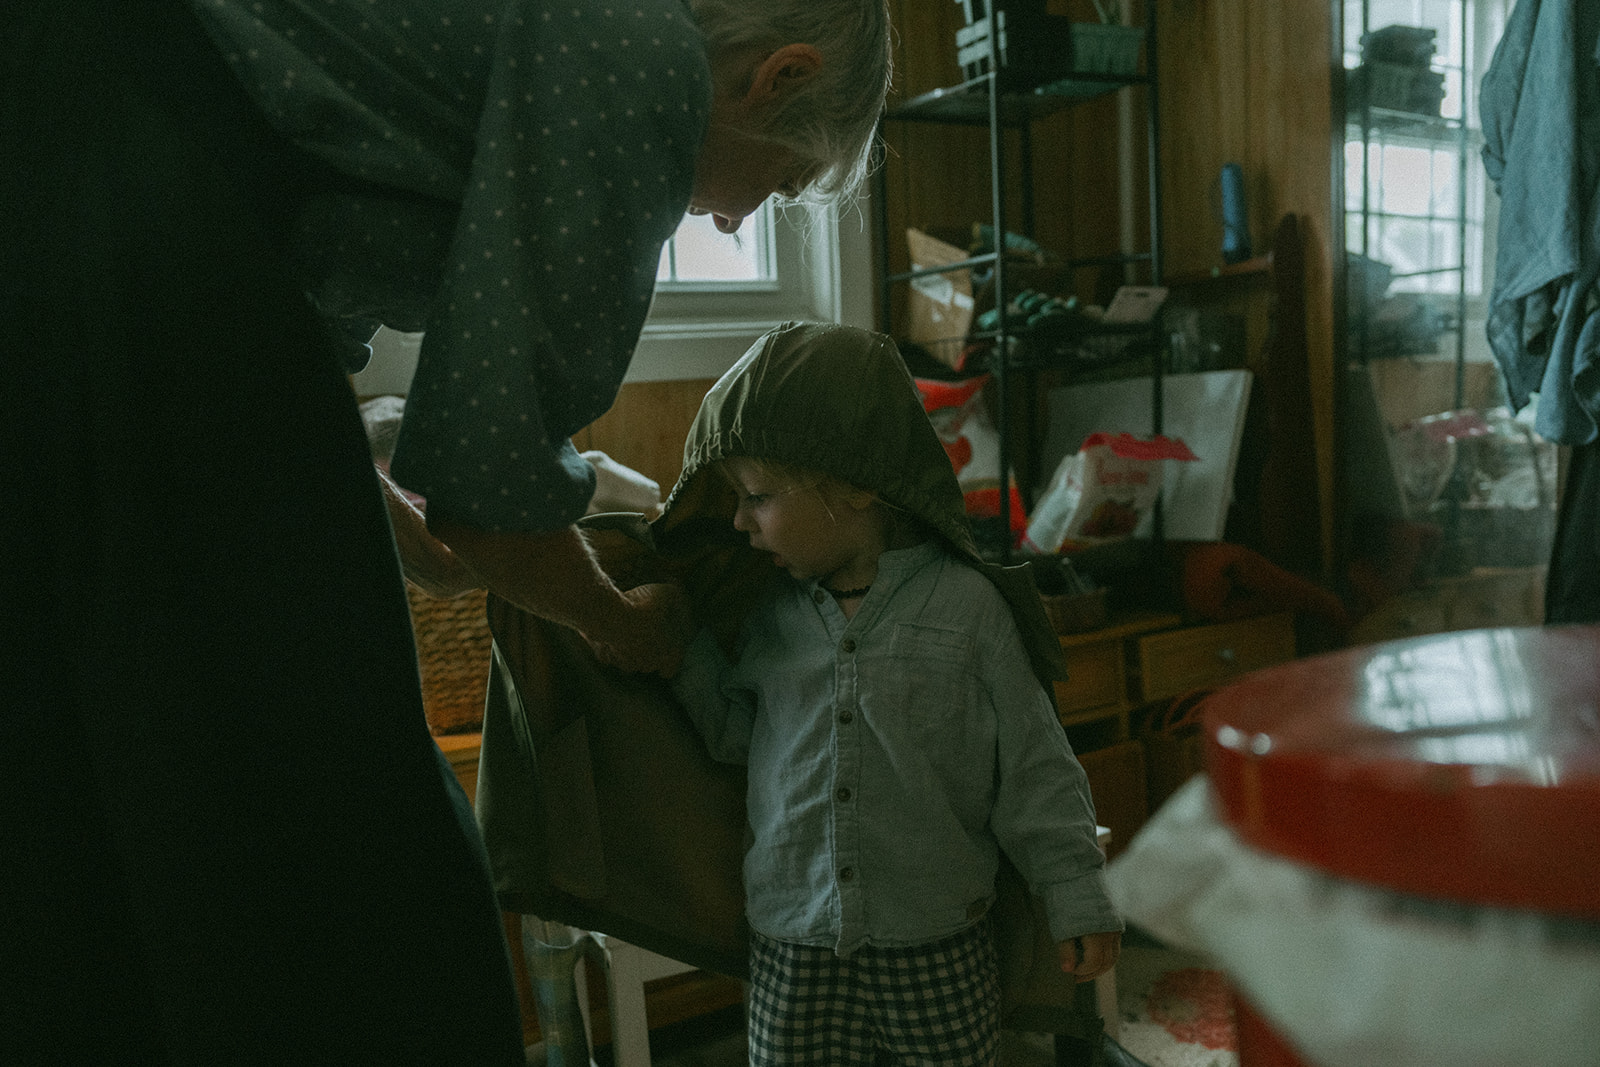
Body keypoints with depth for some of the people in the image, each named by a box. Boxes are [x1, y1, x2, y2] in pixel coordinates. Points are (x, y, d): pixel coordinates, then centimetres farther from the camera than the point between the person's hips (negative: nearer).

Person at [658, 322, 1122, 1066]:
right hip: (791, 948, 3)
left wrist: (1077, 898, -1)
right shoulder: (768, 614, 1)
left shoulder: (966, 605, -9)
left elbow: (1032, 766, -4)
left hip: (937, 948, -2)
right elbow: (733, 733, 11)